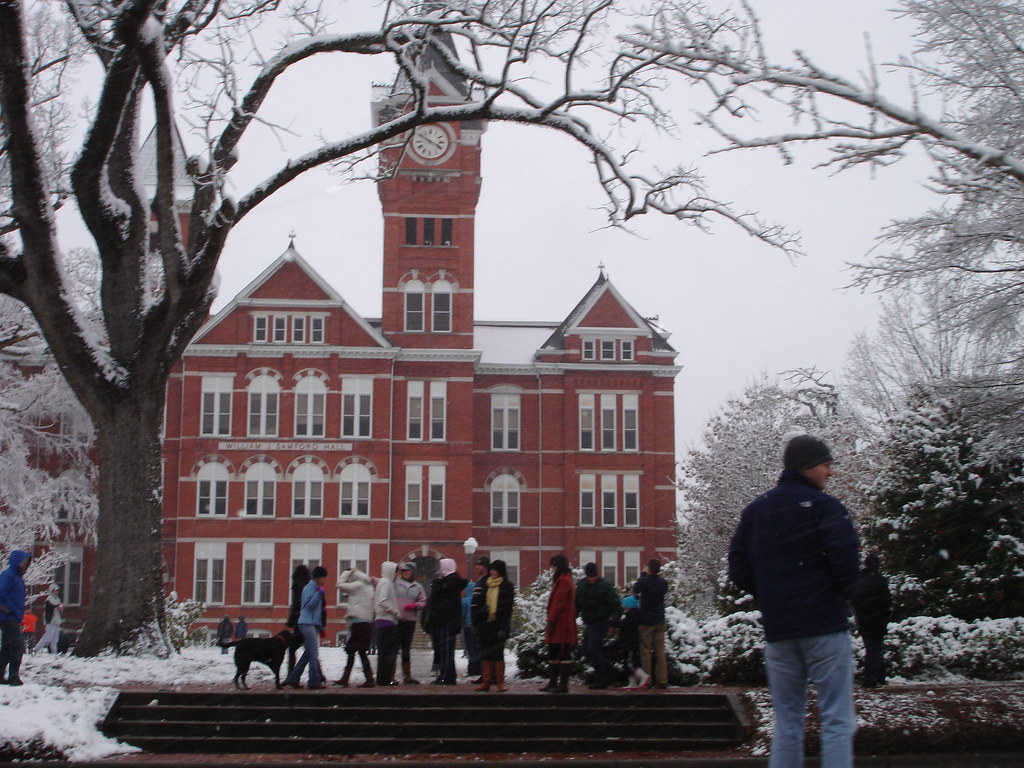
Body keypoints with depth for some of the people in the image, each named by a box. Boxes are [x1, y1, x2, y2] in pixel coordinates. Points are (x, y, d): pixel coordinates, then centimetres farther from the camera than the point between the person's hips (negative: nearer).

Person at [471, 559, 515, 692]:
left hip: (498, 625, -5)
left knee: (498, 653, -3)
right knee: (485, 654, 7)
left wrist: (504, 626, -15)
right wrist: (476, 622, 5)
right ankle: (485, 682, 13)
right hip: (485, 624, 5)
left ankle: (500, 682, 5)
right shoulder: (485, 586, 14)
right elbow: (478, 604, 14)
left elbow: (507, 607, -7)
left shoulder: (507, 586, -1)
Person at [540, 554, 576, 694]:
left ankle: (563, 684, -6)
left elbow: (558, 603, -19)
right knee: (553, 654, 14)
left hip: (561, 624, -11)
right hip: (561, 624, 11)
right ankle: (553, 682, 19)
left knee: (563, 654, -8)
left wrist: (551, 621, -19)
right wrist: (551, 621, 21)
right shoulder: (564, 579, 20)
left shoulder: (563, 581, -13)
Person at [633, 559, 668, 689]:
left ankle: (646, 680, 4)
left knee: (645, 651, 4)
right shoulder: (664, 583, -4)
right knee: (660, 651, 7)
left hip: (646, 621, -3)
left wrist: (643, 575, 14)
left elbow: (635, 590, 5)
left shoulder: (643, 581, -15)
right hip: (659, 621, 3)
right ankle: (662, 681, 6)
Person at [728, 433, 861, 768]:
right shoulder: (822, 505, -7)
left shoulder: (753, 510, 13)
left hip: (777, 629, 6)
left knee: (786, 722, 12)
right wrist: (839, 592, 3)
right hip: (824, 625, -6)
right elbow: (846, 562, -16)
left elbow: (738, 570, 11)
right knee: (837, 721, -2)